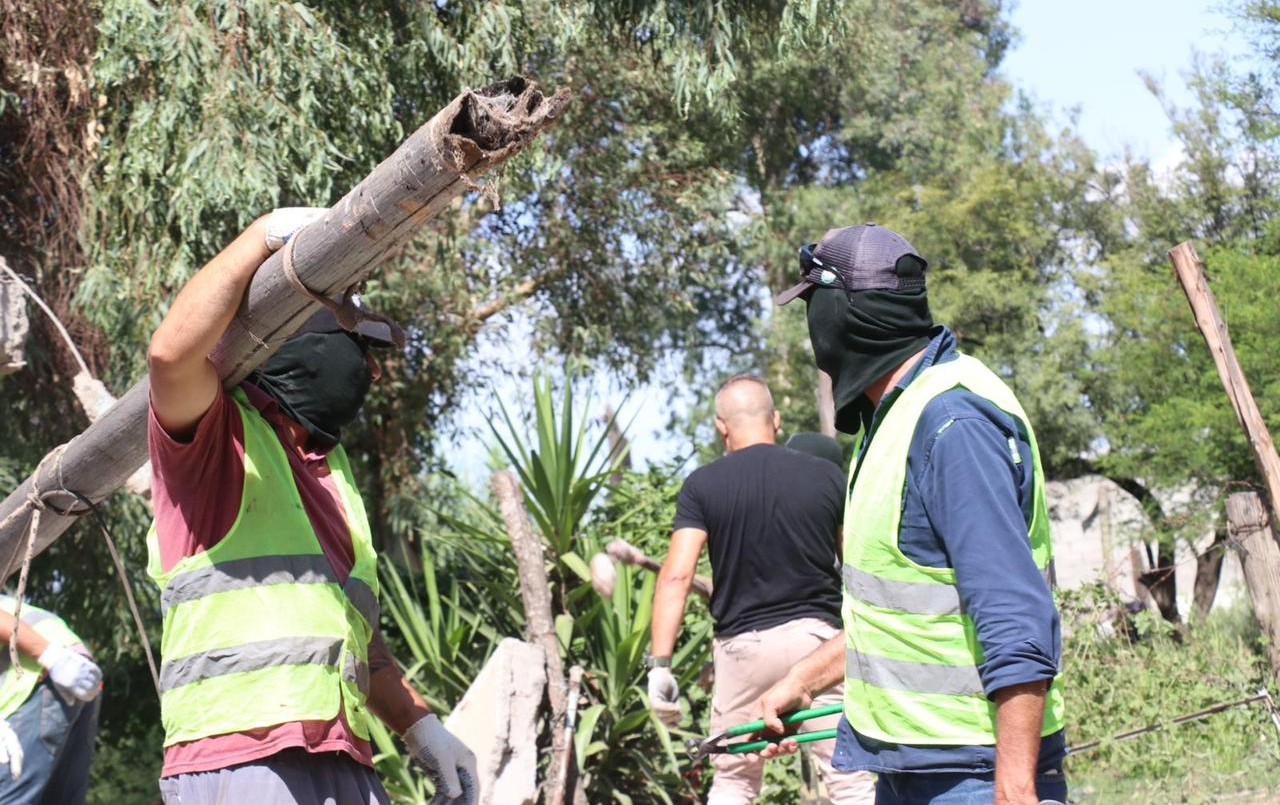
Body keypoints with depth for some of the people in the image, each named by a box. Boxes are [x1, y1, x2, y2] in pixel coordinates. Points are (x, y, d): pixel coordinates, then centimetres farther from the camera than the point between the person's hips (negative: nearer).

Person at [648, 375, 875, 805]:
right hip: (818, 635, 0)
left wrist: (660, 663, -12)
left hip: (743, 644, 0)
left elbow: (677, 576, -11)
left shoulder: (703, 485, -3)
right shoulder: (827, 475, 1)